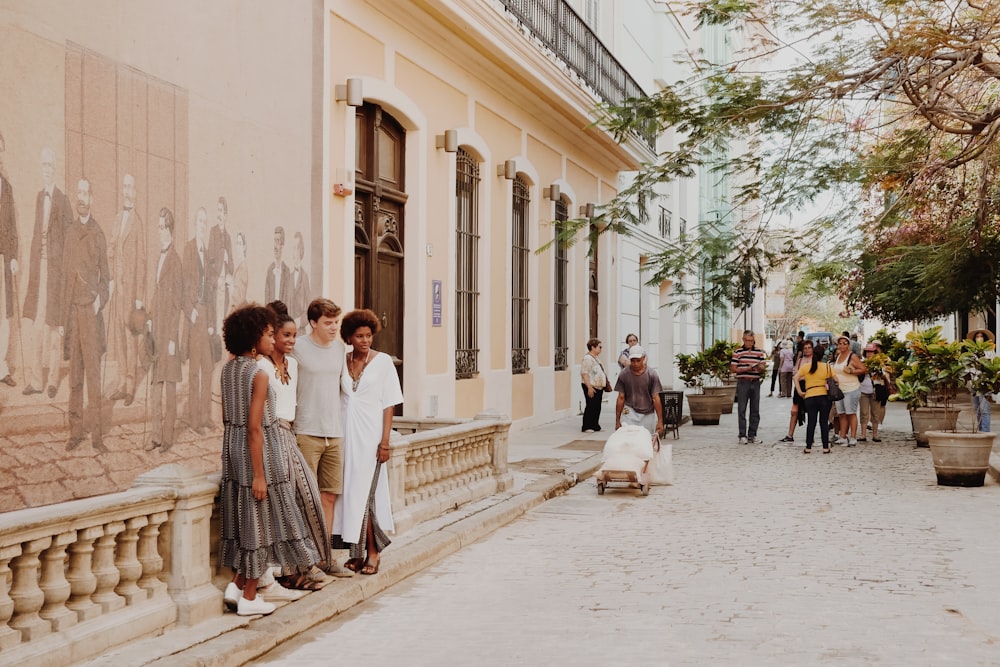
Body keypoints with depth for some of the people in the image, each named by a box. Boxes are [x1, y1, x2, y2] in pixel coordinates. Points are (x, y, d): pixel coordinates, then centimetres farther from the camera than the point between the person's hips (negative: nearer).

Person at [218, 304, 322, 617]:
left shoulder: (228, 369, 6)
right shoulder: (259, 375, -18)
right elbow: (254, 426, -21)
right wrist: (259, 474, -19)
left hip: (234, 447, 8)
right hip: (260, 450, -8)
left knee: (245, 517, 18)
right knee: (260, 520, 3)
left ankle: (236, 584, 19)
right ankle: (249, 598, 11)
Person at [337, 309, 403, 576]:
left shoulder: (383, 361, -2)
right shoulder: (342, 362, 7)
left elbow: (389, 403, -4)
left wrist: (385, 440, -10)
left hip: (370, 434, -3)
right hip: (346, 433, 4)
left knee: (365, 492, -5)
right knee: (351, 492, 5)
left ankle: (373, 552, 6)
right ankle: (357, 551, 14)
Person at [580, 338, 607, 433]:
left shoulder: (596, 358, 16)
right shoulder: (587, 358, -14)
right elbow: (584, 373, -21)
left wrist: (605, 383, 24)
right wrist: (589, 387, -25)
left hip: (599, 387, 9)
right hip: (591, 387, -9)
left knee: (597, 407, 10)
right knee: (591, 406, -7)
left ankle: (595, 425, 17)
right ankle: (587, 427, -3)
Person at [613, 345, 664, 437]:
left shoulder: (651, 374, -4)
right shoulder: (623, 375, -1)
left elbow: (655, 398, -4)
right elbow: (621, 398, 4)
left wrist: (660, 421, -8)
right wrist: (617, 421, 3)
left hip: (648, 415, 0)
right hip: (630, 413, 0)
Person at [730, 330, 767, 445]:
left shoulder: (759, 352, 10)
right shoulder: (738, 352, 2)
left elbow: (763, 367, 7)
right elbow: (732, 369, -1)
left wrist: (760, 368, -16)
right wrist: (746, 369, -12)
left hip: (755, 382, 3)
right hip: (743, 382, -3)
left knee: (755, 410, 4)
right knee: (742, 410, -2)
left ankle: (752, 435, 12)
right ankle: (742, 436, 3)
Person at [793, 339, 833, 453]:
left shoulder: (805, 366, 4)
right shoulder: (826, 366, 2)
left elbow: (795, 378, -5)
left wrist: (800, 392, -1)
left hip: (809, 397, 1)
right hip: (824, 396, -1)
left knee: (811, 422, 5)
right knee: (824, 422, 5)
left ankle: (808, 448, 4)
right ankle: (825, 447, 5)